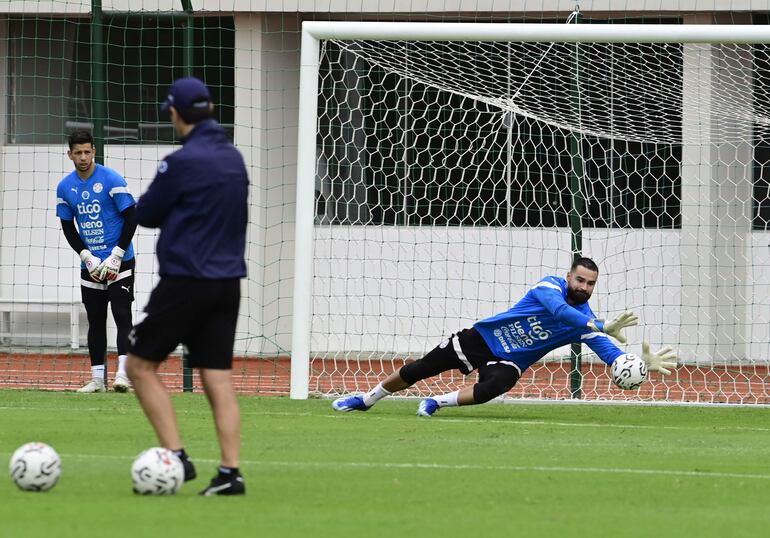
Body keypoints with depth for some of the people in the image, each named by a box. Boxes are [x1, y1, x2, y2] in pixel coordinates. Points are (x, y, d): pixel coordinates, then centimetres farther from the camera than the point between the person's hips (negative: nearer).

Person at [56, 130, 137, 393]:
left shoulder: (112, 179, -10)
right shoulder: (65, 187, 3)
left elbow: (131, 217, -9)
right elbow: (68, 227, 8)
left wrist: (116, 256, -13)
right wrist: (87, 256, -6)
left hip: (119, 263, -5)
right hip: (90, 265, 5)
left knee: (122, 315, -13)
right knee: (95, 321, 7)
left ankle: (123, 374, -20)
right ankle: (97, 379, 11)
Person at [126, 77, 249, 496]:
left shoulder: (182, 162, -14)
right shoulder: (234, 159, 9)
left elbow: (145, 214, -5)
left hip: (185, 283, -7)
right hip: (227, 283, 7)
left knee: (141, 365, 4)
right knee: (218, 380, 6)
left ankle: (176, 456, -7)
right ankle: (230, 473, -2)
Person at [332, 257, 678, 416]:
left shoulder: (585, 324, -9)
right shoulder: (550, 286, -19)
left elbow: (611, 354, -19)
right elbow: (558, 309, -40)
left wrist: (642, 363, -38)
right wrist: (602, 327, -46)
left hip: (508, 362, 2)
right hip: (480, 338, -2)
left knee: (491, 389, -34)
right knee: (414, 373, 1)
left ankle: (437, 403, -8)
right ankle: (365, 400, 26)